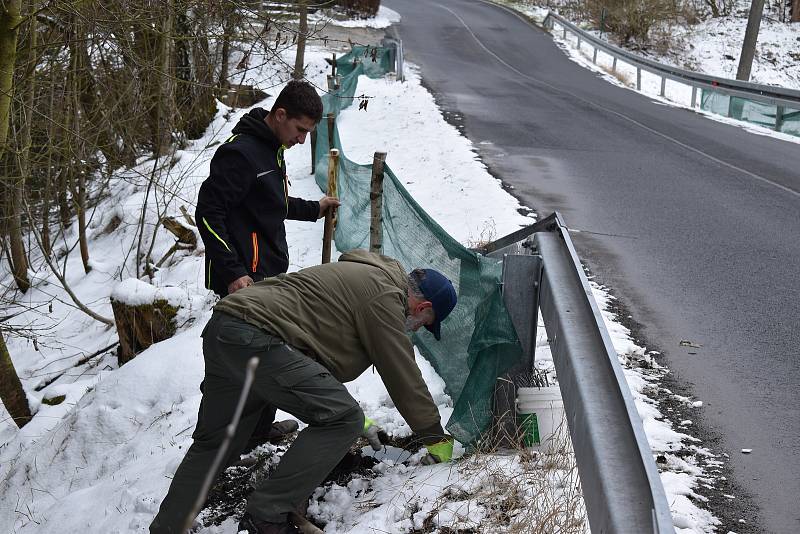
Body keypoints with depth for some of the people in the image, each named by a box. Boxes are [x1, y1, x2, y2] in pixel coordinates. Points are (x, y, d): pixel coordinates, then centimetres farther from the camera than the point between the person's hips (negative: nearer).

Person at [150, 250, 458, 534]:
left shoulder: (362, 275, 27)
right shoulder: (386, 295, -4)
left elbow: (334, 355, 38)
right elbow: (403, 375, -3)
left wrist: (346, 408, 48)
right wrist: (434, 436, 9)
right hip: (256, 339, -11)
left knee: (213, 441, 22)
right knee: (342, 419, -11)